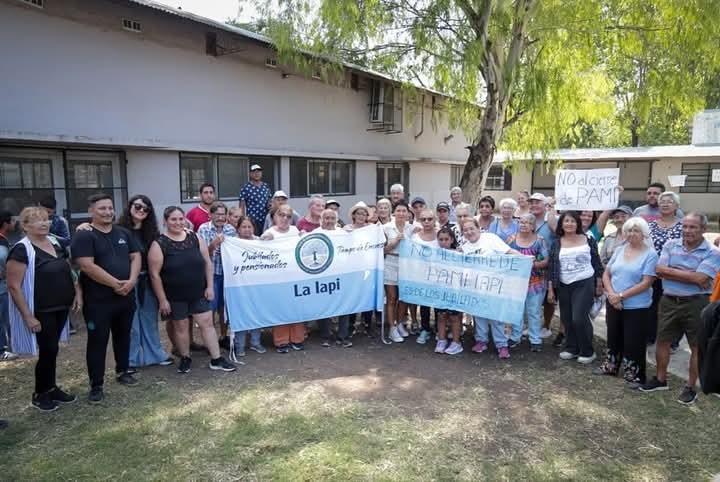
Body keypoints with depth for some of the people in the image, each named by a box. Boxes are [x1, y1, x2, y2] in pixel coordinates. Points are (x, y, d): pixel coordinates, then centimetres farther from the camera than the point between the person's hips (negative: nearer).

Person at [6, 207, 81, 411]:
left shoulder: (55, 242, 7)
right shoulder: (22, 249, -15)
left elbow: (69, 270, 18)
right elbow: (14, 286, -16)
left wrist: (77, 291, 4)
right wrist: (27, 316, -18)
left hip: (61, 308, 6)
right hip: (41, 312, -6)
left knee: (51, 349, 17)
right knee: (48, 350, 0)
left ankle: (51, 388, 30)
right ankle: (40, 394, 20)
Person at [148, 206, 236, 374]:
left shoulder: (196, 238, -1)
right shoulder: (159, 244, -12)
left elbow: (207, 263, 4)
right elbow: (155, 274, -11)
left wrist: (210, 286, -1)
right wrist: (162, 300, -12)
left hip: (199, 293, 3)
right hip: (175, 296, -3)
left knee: (207, 323, 4)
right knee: (181, 327, 10)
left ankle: (217, 359, 11)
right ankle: (185, 358, 29)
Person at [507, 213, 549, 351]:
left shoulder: (539, 240, -3)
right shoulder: (512, 239, 2)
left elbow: (546, 261, -6)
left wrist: (534, 264, -21)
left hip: (535, 282, -2)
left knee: (534, 312, 4)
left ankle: (535, 340, 15)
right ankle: (515, 337, 24)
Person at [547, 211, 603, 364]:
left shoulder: (588, 240, -1)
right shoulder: (556, 243, 4)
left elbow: (597, 263, 3)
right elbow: (552, 267, 4)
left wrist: (599, 285, 2)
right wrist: (550, 289, 1)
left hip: (584, 284, -3)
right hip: (563, 286, 3)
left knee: (579, 318, -10)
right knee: (566, 319, 8)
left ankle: (587, 352, 7)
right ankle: (571, 348, 25)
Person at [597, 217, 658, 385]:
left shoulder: (650, 254, -10)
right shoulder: (619, 250, 6)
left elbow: (646, 283, -16)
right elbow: (606, 274, 6)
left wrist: (621, 295, -18)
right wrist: (611, 294, -11)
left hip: (637, 307, -5)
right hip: (613, 304, 5)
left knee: (633, 342, 3)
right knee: (614, 337, 18)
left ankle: (635, 375, 19)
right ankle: (610, 367, 34)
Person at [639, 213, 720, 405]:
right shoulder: (671, 245, 2)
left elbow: (700, 278, -21)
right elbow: (660, 270, -9)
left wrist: (672, 271, -14)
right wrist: (690, 276, -15)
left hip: (696, 303, -3)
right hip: (669, 301, 4)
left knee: (697, 347, 8)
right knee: (662, 341, 12)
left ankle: (690, 388, 23)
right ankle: (660, 380, 30)